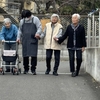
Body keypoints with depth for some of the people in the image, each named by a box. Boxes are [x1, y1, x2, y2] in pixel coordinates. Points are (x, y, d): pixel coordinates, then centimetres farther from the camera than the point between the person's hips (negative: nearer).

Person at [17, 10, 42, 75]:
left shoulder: (35, 19, 6)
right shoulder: (22, 21, 17)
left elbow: (39, 27, -1)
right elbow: (20, 30, 25)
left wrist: (38, 33, -20)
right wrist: (19, 37, 14)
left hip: (33, 40, -3)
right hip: (25, 41, 3)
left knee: (33, 55, -8)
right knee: (25, 55, 1)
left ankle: (33, 69, 0)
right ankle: (26, 69, 13)